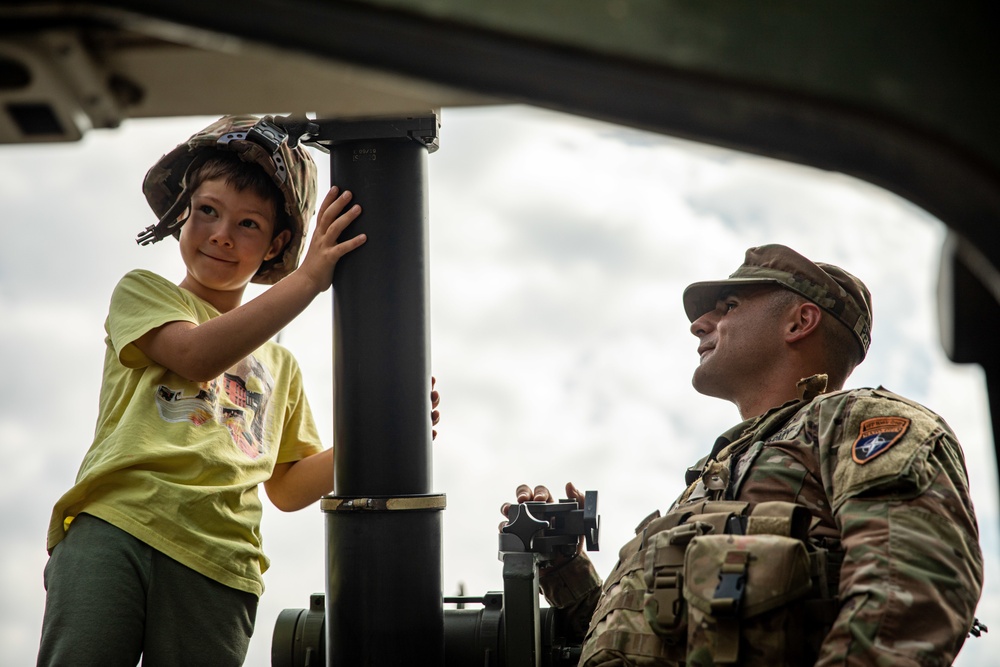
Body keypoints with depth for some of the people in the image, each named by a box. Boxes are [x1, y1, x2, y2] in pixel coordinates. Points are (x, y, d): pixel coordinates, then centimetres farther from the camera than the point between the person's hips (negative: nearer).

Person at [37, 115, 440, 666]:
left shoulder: (279, 365, 29)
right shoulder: (143, 293, 18)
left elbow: (287, 487, 26)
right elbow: (198, 355, -4)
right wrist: (310, 278, -8)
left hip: (218, 566, 3)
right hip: (113, 524, -3)